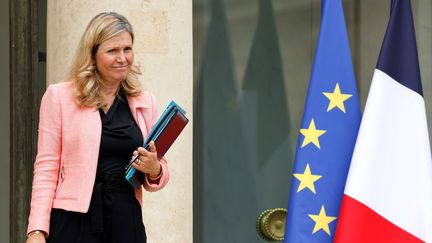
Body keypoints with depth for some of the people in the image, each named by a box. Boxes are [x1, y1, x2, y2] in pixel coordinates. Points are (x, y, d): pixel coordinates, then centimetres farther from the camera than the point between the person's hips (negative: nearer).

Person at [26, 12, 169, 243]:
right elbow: (46, 168, -2)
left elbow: (159, 174, 17)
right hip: (73, 222, -3)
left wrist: (154, 170, -6)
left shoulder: (144, 102, 12)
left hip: (126, 222, 3)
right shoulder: (59, 96, 2)